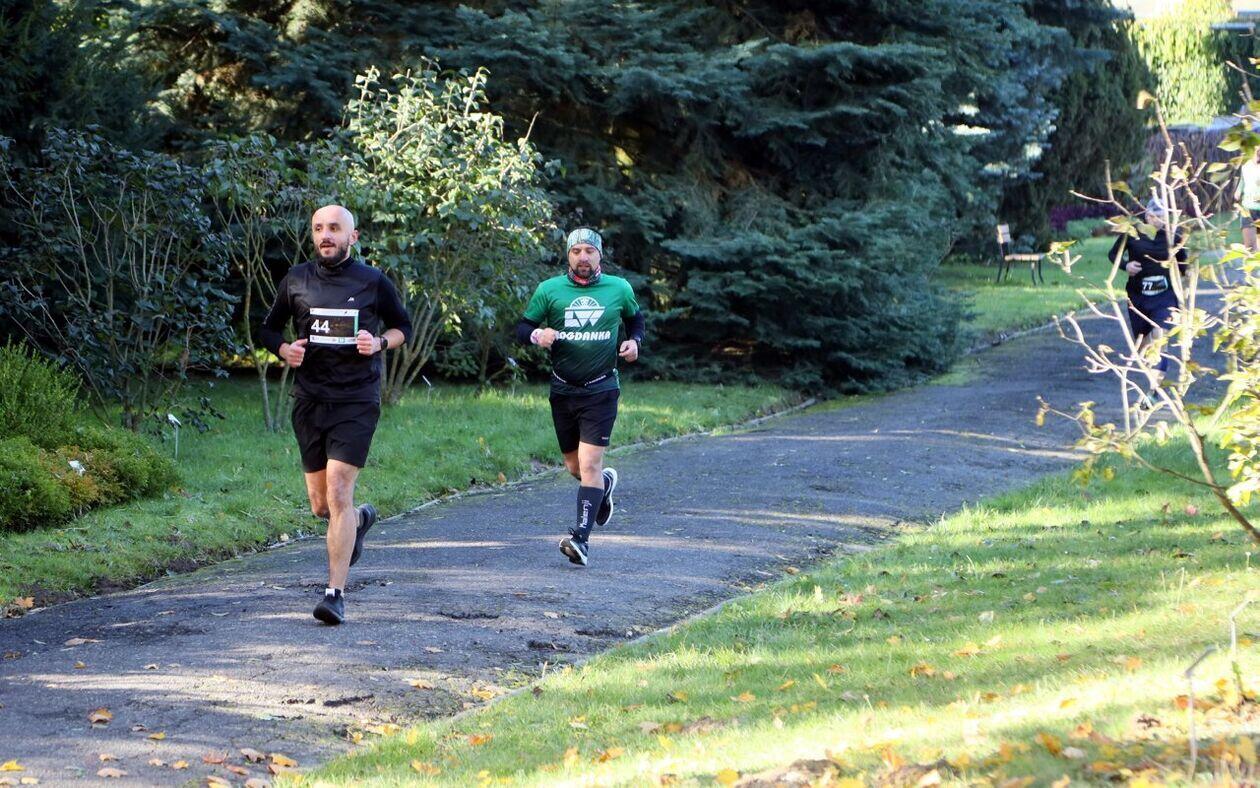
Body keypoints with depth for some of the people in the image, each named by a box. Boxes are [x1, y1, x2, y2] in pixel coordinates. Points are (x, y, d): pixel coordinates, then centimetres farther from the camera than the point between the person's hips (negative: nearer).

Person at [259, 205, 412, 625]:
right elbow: (269, 329, 18)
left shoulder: (373, 282, 0)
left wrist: (379, 343, -8)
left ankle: (335, 593, -13)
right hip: (309, 400, 3)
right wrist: (284, 349, -4)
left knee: (338, 494, -15)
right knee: (320, 505, 9)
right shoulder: (295, 280, 6)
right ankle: (361, 517, 45)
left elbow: (403, 326, 13)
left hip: (356, 401, -3)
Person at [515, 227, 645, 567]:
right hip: (563, 390, 3)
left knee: (589, 465, -14)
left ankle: (581, 537, -17)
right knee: (574, 466, 15)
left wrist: (634, 341, -1)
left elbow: (635, 319, 20)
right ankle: (605, 483, 48)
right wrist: (538, 334, -17)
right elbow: (522, 327, 5)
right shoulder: (549, 290, 1)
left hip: (601, 390, -2)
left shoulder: (619, 289, 2)